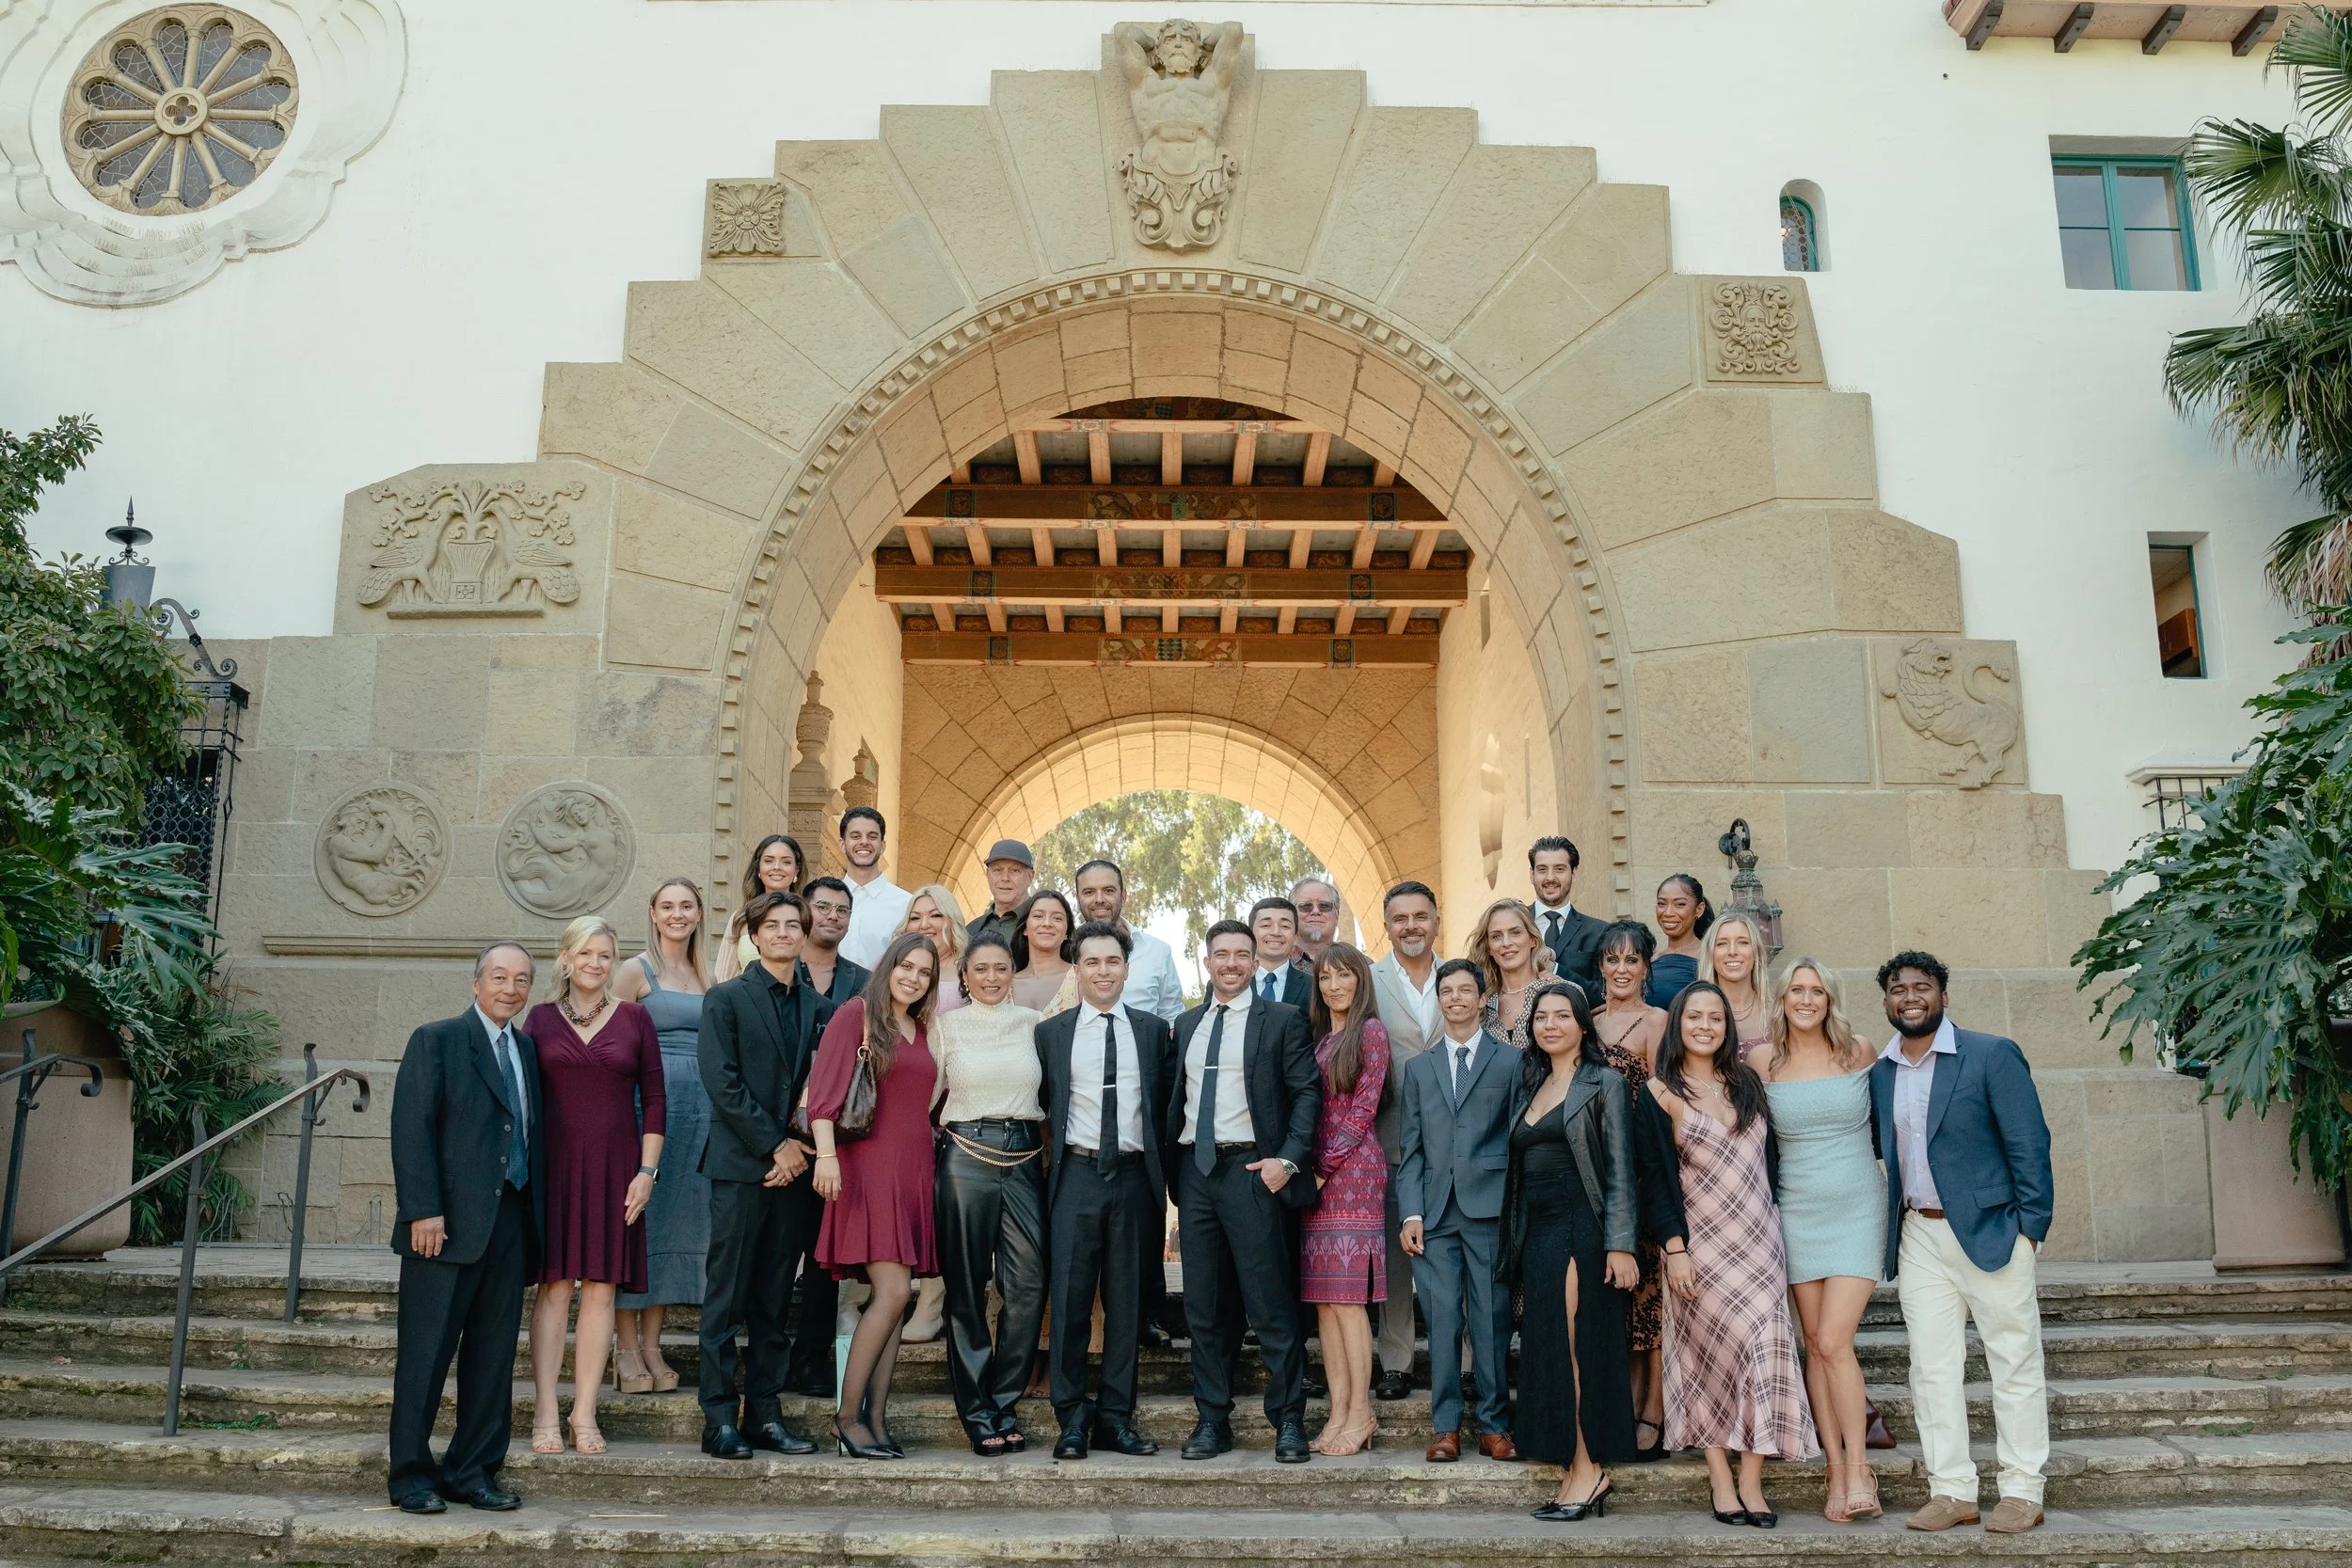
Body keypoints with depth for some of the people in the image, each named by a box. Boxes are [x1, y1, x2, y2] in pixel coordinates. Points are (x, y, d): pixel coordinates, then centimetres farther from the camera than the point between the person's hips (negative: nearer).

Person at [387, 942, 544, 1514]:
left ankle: (473, 1471, 18)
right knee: (427, 1349, 1)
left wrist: (538, 1215, 7)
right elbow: (411, 1128, -9)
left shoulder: (527, 1049, 16)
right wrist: (423, 1210, -16)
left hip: (511, 1220, 6)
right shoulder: (436, 1040, -1)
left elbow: (533, 1134, 14)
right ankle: (411, 1473, 12)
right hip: (448, 1221, -5)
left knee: (494, 1353, 9)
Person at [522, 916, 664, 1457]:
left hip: (615, 1168, 0)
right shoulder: (541, 1018, 6)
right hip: (554, 1165, 0)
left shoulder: (634, 1018, 5)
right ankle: (546, 1414, 6)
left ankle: (585, 1413, 9)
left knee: (601, 1287, 2)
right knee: (553, 1285, 0)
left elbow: (655, 1099, 4)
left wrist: (646, 1171, -3)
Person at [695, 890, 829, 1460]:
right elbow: (723, 1084, -8)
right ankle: (720, 1418, 5)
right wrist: (775, 1144, -11)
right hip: (742, 1164, -4)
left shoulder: (818, 1006, 12)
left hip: (795, 1163, 4)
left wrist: (800, 1147, -2)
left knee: (775, 1301, 8)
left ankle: (765, 1413, 15)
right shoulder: (726, 999, 0)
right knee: (727, 1299, -1)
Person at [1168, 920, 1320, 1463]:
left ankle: (1289, 1420, 9)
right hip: (1195, 1169, 5)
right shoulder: (1186, 1024, 15)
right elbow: (1178, 1098, 17)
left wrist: (1289, 1158, -14)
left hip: (1252, 1169, -5)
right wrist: (1173, 1165, 7)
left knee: (1272, 1305, -2)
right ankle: (1212, 1420, 18)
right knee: (1202, 1305, 8)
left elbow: (1308, 1092, -4)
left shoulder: (1283, 1020, 1)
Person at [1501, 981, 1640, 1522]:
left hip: (1580, 1231, -6)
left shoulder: (1604, 1085, -1)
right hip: (1536, 1234, 7)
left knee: (1575, 1349, -7)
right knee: (1546, 1350, 5)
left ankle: (1588, 1470, 1)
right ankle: (1573, 1472, 10)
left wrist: (1620, 1244, -15)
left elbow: (1619, 1172, -7)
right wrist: (1514, 1242, 11)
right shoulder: (1528, 1087, 17)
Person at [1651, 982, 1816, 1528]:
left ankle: (1751, 1481, -1)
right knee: (1713, 1349, -3)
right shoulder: (1663, 1091, -2)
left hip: (1758, 1236, 4)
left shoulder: (1747, 1082, 11)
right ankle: (1721, 1480, 7)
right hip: (1701, 1240, -4)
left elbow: (1761, 1157, 19)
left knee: (1765, 1342, -6)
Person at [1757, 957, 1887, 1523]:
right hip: (1798, 1212, 2)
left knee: (1833, 1341, -11)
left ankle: (1858, 1471, -1)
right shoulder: (1763, 1062, 0)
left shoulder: (1859, 1053, 0)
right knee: (1815, 1343, 4)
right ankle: (1838, 1473, 11)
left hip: (1857, 1209, -2)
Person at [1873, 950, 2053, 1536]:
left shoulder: (1993, 1055, -6)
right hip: (1918, 1237, 4)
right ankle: (1952, 1492, 14)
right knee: (1931, 1367, 5)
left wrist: (2029, 1228, -11)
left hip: (1988, 1231, -4)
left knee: (2016, 1366, 4)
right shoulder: (1878, 1071, 8)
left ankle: (2022, 1492, 14)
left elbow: (2029, 1143, -7)